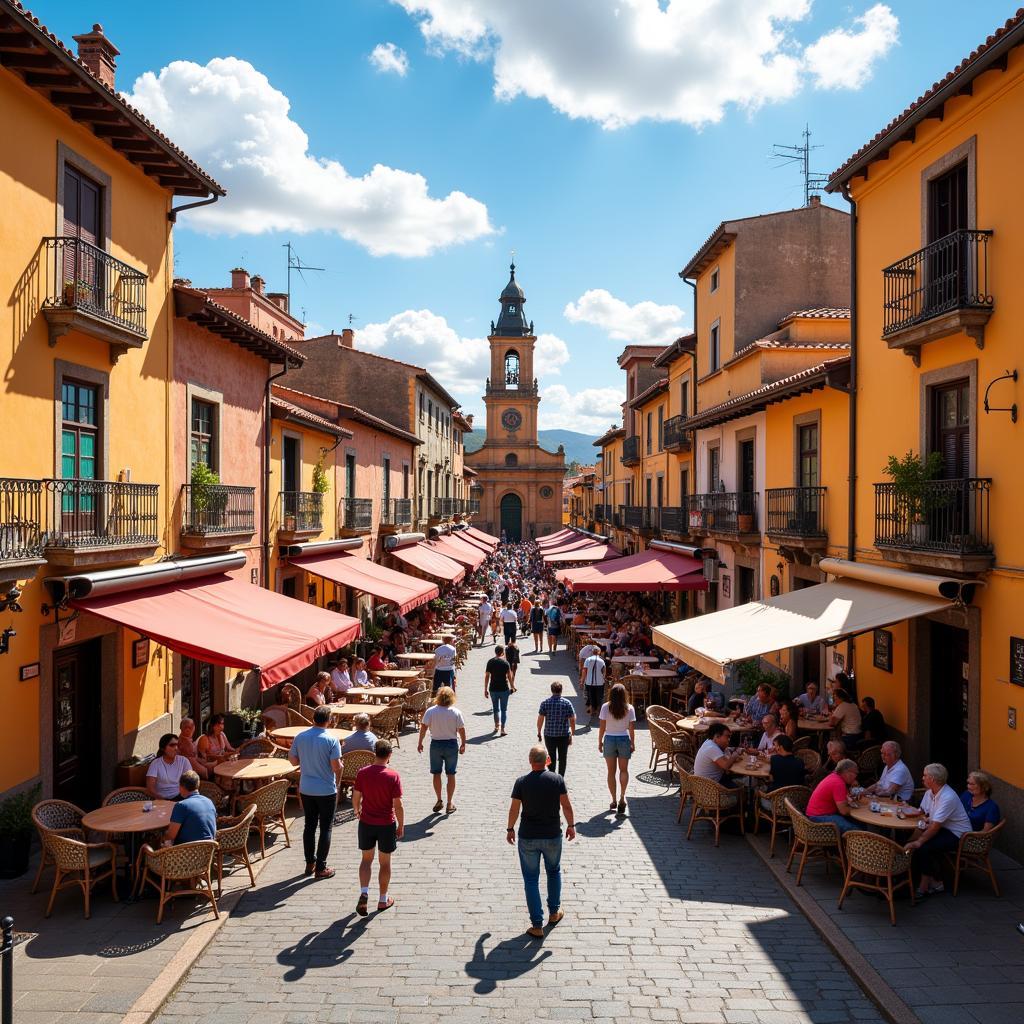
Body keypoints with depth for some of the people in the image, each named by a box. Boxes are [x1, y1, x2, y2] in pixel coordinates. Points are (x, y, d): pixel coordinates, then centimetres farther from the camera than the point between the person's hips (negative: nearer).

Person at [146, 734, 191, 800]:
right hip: (162, 799, -2)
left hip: (180, 797, 2)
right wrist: (162, 800, -20)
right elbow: (150, 787, -7)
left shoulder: (184, 761, 9)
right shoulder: (155, 763, 3)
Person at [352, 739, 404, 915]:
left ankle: (364, 893, 1)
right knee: (385, 862, 13)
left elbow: (355, 798, -1)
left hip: (366, 823, 2)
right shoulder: (393, 776, -17)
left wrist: (357, 811, 20)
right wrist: (401, 826, 0)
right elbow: (398, 805, -13)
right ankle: (383, 900, 24)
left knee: (366, 859, 18)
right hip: (387, 824, -2)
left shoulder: (362, 773, -9)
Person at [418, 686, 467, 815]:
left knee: (436, 774, 14)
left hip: (436, 744, 0)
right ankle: (450, 803, 16)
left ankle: (439, 800, 22)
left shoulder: (430, 711, -10)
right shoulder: (456, 712, -10)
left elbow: (423, 727, -10)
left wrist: (420, 743, 0)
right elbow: (461, 730, -7)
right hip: (452, 744, 0)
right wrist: (463, 744, 6)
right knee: (451, 774, 10)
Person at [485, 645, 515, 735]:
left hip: (493, 689, 3)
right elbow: (509, 676, -5)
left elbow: (487, 676, 0)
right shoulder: (505, 663, -8)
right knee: (504, 709, 5)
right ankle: (502, 729, 0)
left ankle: (497, 726, 30)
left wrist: (485, 689, 6)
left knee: (496, 708, 19)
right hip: (504, 689, -3)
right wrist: (512, 687, 8)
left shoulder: (490, 662, -1)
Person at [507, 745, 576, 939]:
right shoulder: (557, 780, -9)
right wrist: (571, 825, 11)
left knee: (531, 879, 8)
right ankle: (554, 912, 36)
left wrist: (510, 829, 11)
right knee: (554, 872, 25)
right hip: (553, 835, 1)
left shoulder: (521, 782, -10)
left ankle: (537, 926, 9)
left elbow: (514, 809, -4)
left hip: (528, 837, -1)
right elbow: (566, 806, -4)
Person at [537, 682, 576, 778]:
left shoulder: (545, 703, -9)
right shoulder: (567, 703, -8)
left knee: (552, 758, 13)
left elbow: (540, 719, -6)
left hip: (549, 735, 0)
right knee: (562, 758, 15)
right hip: (564, 735, 0)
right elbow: (572, 720, -6)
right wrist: (572, 733, 4)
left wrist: (539, 731, 7)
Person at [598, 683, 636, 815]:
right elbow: (631, 728, -5)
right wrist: (633, 743, 7)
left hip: (609, 740, 0)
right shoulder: (629, 708, -9)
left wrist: (600, 742, 5)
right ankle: (622, 796, -2)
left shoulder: (605, 707, -10)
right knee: (624, 770, 16)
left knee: (611, 771, 12)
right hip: (624, 740, 0)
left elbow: (602, 727, -7)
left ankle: (614, 800, 17)